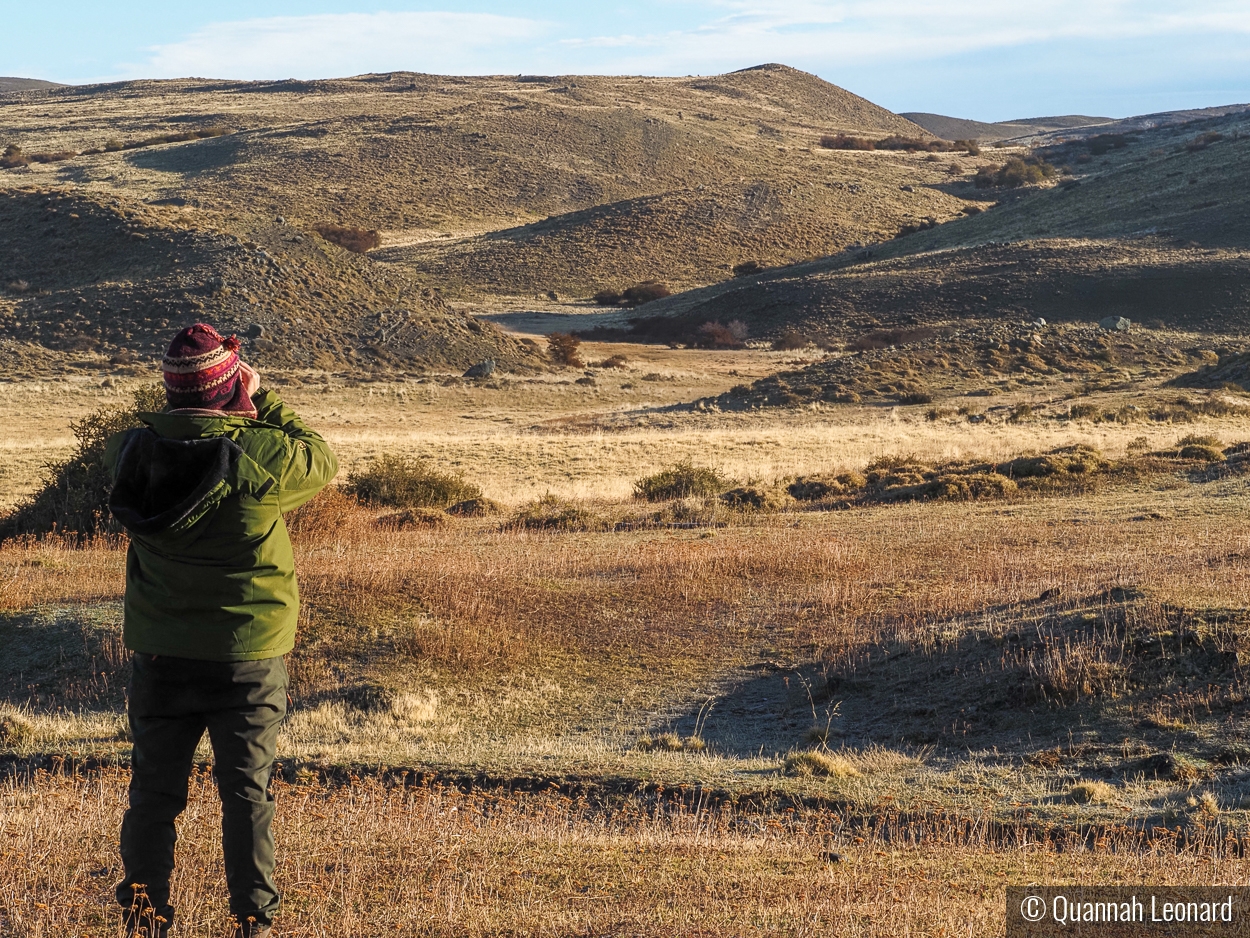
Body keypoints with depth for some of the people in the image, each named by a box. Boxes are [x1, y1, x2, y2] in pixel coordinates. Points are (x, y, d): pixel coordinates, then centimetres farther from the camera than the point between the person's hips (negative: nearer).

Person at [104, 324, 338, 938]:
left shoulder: (138, 450, -8)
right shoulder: (263, 454, -18)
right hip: (246, 656, -2)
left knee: (154, 790, 13)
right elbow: (321, 461, 2)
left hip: (159, 655, 3)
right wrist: (264, 402, 6)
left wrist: (178, 409, 13)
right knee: (247, 793, 8)